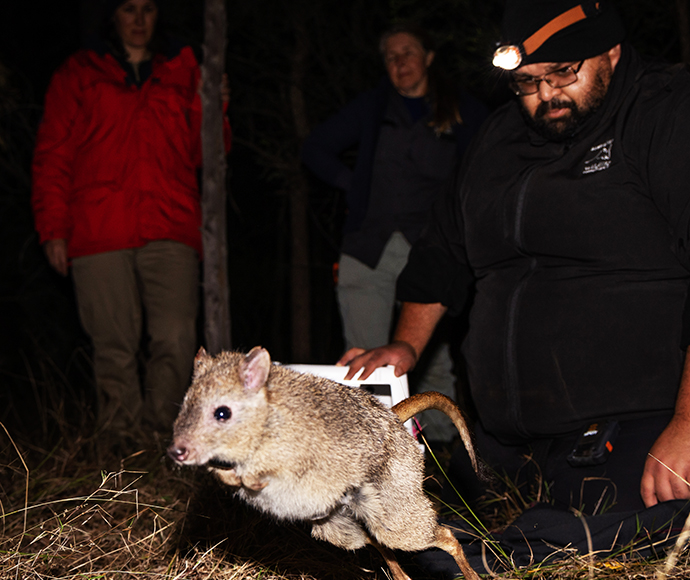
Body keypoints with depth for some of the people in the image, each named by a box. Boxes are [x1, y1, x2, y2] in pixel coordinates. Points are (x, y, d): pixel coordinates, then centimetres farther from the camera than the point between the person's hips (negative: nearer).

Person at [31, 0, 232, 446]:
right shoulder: (79, 75, 16)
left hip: (171, 231, 1)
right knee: (115, 348, -3)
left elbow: (204, 154, 17)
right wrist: (54, 228, 3)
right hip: (99, 236, 0)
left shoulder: (183, 72, 19)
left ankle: (158, 433, -4)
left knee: (176, 340, -14)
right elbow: (53, 156, 12)